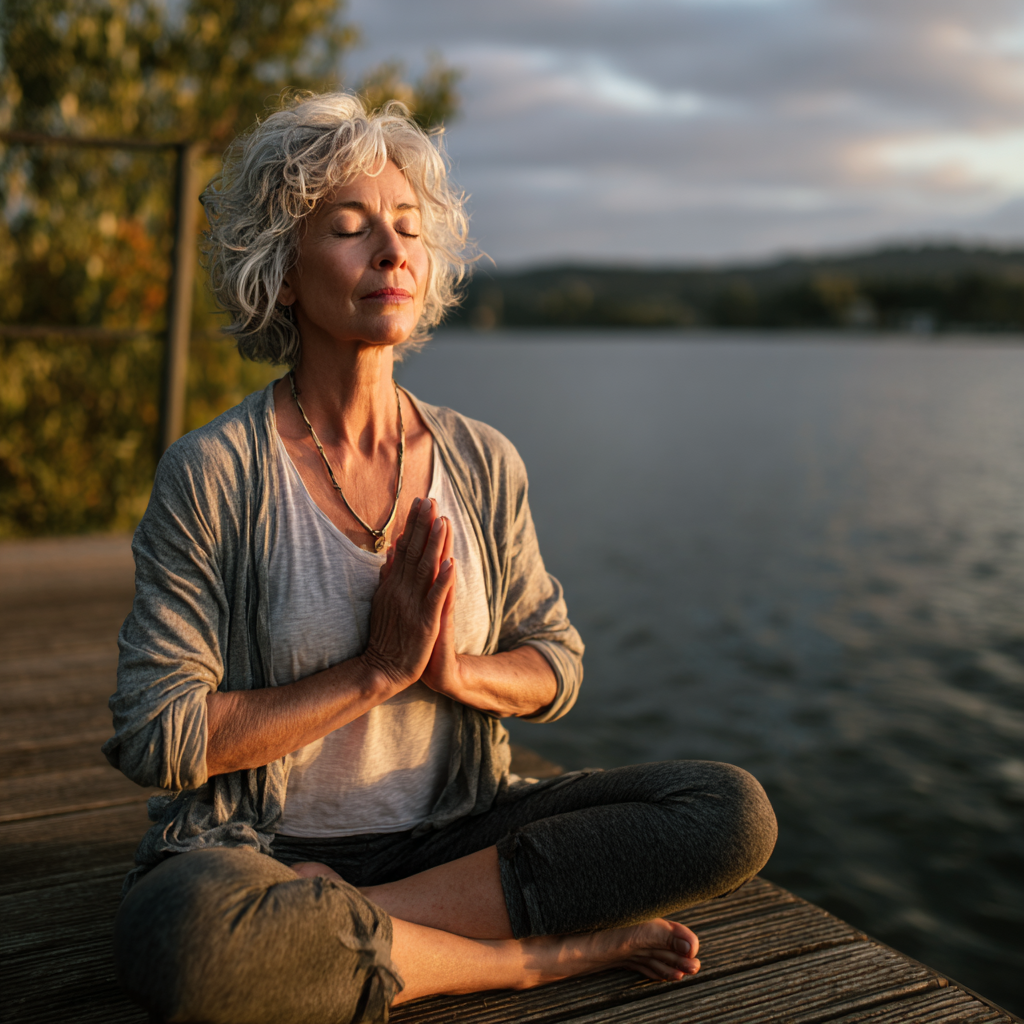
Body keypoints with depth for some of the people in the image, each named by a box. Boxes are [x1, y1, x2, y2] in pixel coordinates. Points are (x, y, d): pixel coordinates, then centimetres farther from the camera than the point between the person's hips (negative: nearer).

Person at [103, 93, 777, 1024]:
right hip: (263, 848, -3)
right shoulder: (213, 473, -10)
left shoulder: (483, 464, 2)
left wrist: (455, 670, -13)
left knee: (734, 812, -12)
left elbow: (556, 666, 9)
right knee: (177, 940, -38)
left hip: (455, 830, 4)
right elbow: (157, 739, -13)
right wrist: (377, 672, -16)